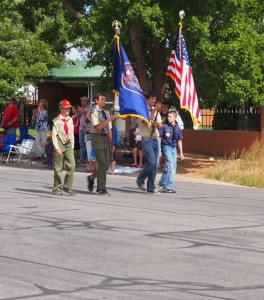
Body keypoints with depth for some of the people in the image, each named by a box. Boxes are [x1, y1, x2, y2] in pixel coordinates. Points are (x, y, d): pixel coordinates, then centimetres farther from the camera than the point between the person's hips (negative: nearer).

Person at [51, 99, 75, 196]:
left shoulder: (70, 120, 11)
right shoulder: (57, 121, -5)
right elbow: (54, 135, -7)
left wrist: (72, 145, 12)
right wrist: (57, 148, -13)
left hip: (68, 144, 5)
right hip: (59, 143, -5)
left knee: (72, 165, -6)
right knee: (58, 168, 1)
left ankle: (67, 187, 4)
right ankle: (57, 188, 11)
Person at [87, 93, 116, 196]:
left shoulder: (106, 113, 17)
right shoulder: (94, 112, -5)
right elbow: (98, 127, -16)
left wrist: (111, 144, 12)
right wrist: (109, 119, -17)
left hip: (105, 138, 7)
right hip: (97, 138, -7)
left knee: (106, 165, 5)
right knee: (102, 164, -9)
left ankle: (91, 178, 27)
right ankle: (101, 189, -3)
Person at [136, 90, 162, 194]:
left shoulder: (155, 110, 18)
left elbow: (160, 125, 20)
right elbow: (146, 120, -21)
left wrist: (157, 124, -3)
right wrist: (155, 110, -23)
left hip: (156, 139, 6)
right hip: (147, 139, -6)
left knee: (155, 165, 2)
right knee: (151, 162, -17)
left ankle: (151, 187, 6)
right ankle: (140, 180, 4)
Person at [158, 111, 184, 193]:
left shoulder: (177, 128, 9)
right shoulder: (165, 127, -3)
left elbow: (179, 141, 17)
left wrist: (181, 153, 18)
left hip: (174, 148, 5)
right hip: (167, 147, -5)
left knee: (173, 168, 3)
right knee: (170, 166, -16)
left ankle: (168, 187, 8)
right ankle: (162, 184, -6)